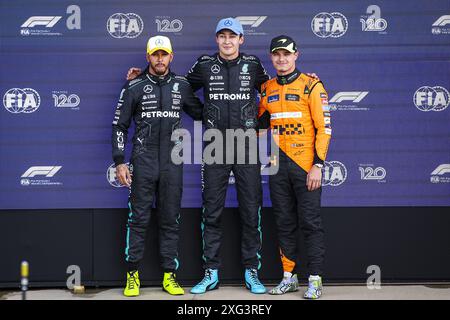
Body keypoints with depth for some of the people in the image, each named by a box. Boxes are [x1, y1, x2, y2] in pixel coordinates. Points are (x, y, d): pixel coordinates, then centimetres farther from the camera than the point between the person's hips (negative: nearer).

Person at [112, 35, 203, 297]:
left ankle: (170, 276, 12)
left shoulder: (181, 85, 9)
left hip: (173, 163, 2)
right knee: (139, 219, 0)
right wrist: (120, 162, -2)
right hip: (143, 162, -2)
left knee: (171, 220, 6)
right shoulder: (134, 87, 2)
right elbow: (120, 125, 4)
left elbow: (200, 113, 22)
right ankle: (133, 275, 9)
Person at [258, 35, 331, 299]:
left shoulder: (311, 85, -4)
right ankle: (289, 277, 20)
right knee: (285, 223, 10)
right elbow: (261, 122, 24)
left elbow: (324, 128, -8)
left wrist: (318, 165, -14)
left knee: (310, 222, -2)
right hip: (278, 166, 5)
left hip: (306, 165, -5)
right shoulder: (267, 89, 10)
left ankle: (315, 279, 5)